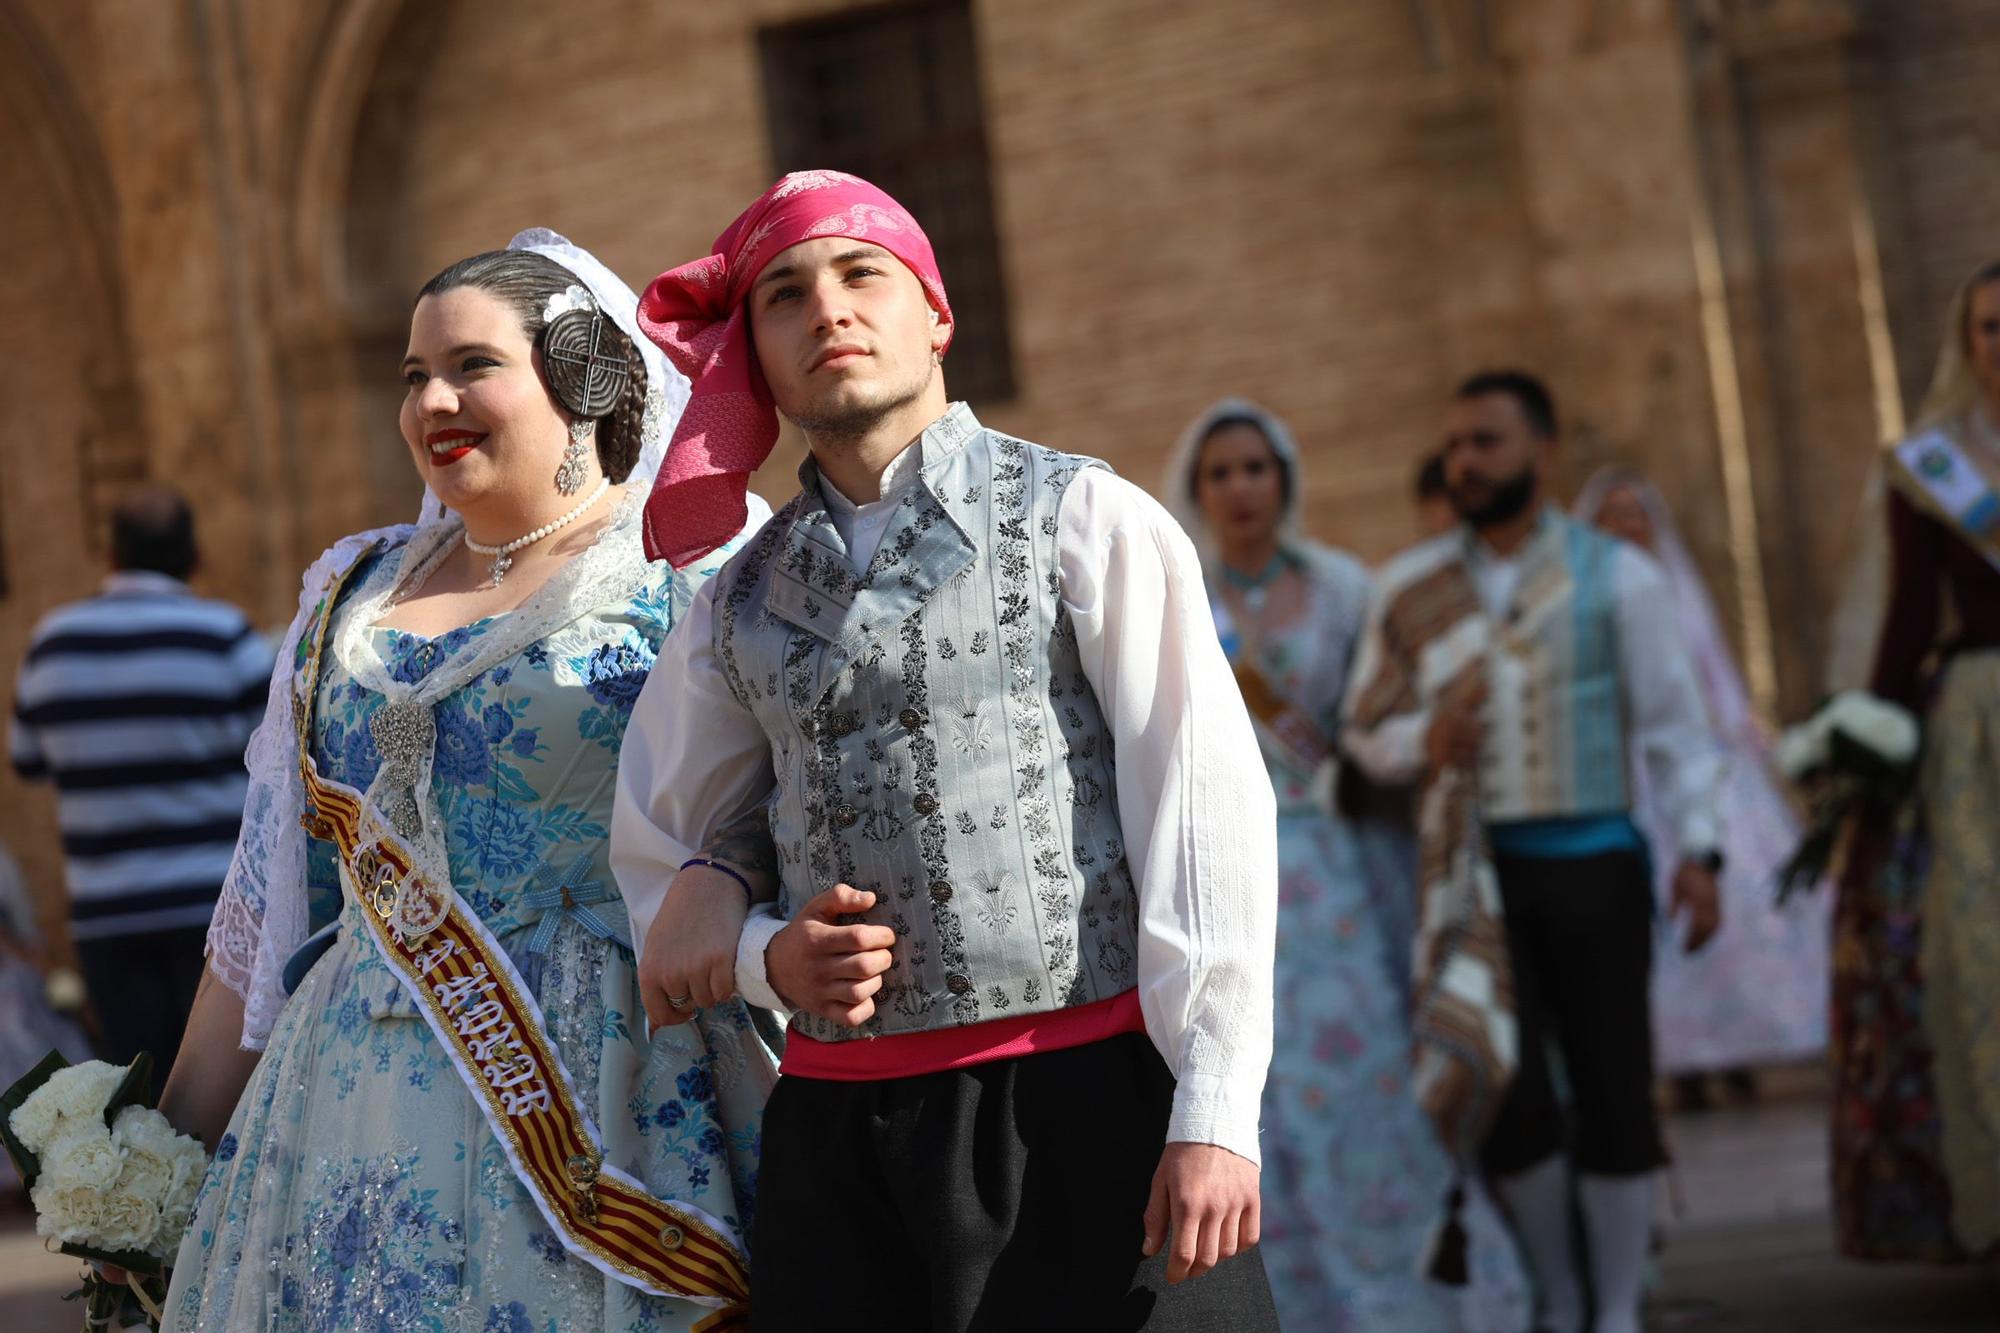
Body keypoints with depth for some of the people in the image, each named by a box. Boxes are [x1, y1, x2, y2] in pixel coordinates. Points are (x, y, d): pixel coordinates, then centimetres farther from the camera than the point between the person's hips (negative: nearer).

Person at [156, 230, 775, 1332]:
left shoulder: (694, 574, -2)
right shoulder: (355, 591, 14)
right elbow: (271, 890, 17)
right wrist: (181, 1132, 16)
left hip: (600, 1097, -5)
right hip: (355, 1093, 5)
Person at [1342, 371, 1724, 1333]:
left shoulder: (1616, 576, 1)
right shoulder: (1410, 590, 6)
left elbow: (1671, 723, 0)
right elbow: (1366, 732, 10)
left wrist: (1697, 850, -8)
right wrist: (1423, 740, -12)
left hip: (1592, 864, -1)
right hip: (1475, 866, 1)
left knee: (1613, 1093, 2)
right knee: (1505, 1091, -4)